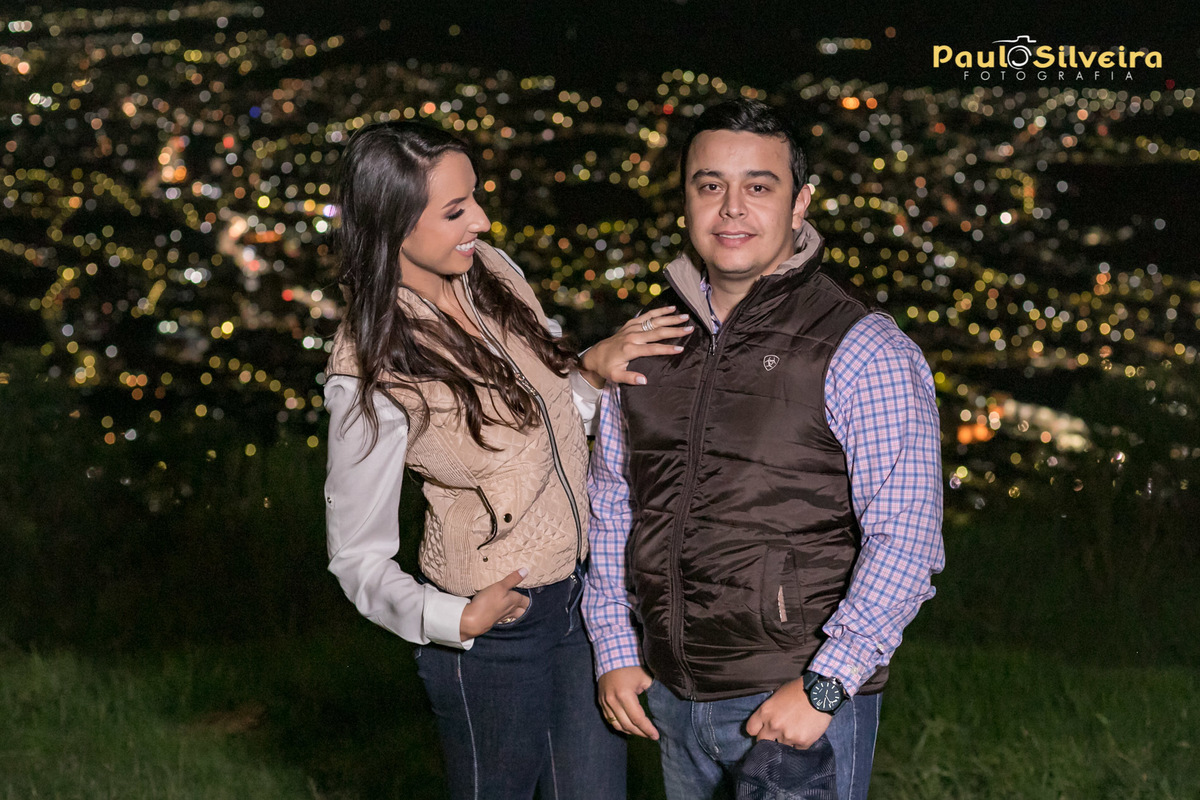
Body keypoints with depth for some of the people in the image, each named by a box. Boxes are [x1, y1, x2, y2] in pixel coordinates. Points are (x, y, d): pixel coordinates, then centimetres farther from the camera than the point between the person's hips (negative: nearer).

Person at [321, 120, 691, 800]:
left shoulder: (493, 272, -3)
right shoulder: (372, 375, -21)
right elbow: (358, 558, -12)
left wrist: (594, 366, -6)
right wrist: (455, 620, -27)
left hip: (587, 585, 6)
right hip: (497, 629, -6)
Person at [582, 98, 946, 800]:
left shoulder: (864, 352, -11)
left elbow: (906, 539, -16)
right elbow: (610, 503, 15)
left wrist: (821, 687, -20)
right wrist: (614, 650, 8)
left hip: (805, 700, -5)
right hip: (670, 696, 5)